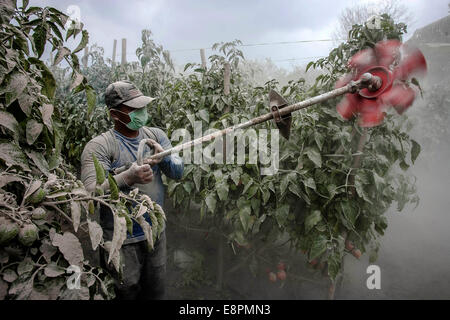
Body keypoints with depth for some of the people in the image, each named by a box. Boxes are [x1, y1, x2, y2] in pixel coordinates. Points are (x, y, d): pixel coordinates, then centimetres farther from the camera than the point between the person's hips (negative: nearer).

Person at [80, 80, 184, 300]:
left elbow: (178, 172, 1)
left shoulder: (156, 135, 3)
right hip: (122, 240, -5)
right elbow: (90, 191, -23)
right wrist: (127, 178, -38)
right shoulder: (99, 146, -14)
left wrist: (164, 157, -20)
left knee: (156, 291, 22)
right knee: (126, 292, 13)